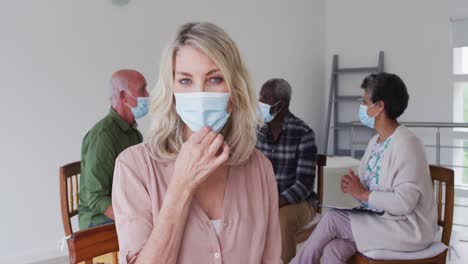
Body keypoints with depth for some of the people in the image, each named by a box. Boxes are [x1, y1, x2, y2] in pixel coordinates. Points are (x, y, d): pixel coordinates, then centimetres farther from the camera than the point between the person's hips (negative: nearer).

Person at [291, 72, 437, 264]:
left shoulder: (406, 144, -19)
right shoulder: (375, 141, 9)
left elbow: (404, 203, -26)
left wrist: (362, 194, -18)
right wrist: (353, 187, -9)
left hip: (407, 228, -7)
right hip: (378, 221, 7)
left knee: (332, 219, -17)